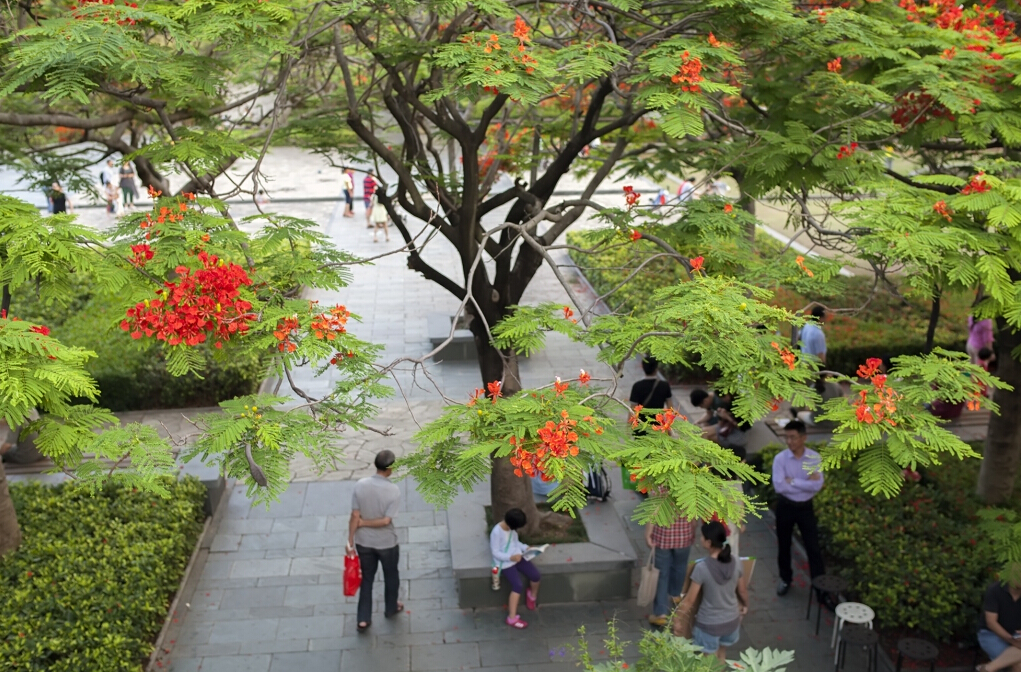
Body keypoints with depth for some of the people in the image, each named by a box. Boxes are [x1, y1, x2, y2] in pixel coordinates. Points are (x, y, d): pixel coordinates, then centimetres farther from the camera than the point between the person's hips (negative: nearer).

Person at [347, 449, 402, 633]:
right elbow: (386, 521, -24)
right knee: (391, 576, 23)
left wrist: (350, 541, -3)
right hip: (387, 543, -2)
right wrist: (364, 523, -11)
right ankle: (391, 609, 43)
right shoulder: (393, 490, -22)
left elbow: (354, 516, -11)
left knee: (366, 578, 19)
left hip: (363, 542, 3)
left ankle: (363, 619, 24)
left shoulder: (360, 485, -15)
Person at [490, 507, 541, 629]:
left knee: (536, 575, -8)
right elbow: (495, 552, -20)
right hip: (505, 562, -7)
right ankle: (512, 618, -13)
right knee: (518, 586, -22)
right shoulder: (496, 532, -24)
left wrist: (526, 548, -1)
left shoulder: (512, 528, 0)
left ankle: (532, 595, 27)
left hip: (517, 557, 7)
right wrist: (510, 557, -30)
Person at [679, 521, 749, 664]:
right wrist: (745, 605, 25)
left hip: (709, 623, -4)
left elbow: (690, 599, -17)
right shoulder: (735, 562, -13)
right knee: (721, 657, 27)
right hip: (731, 620, 4)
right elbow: (742, 590, 3)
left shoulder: (702, 567, -26)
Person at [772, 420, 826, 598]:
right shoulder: (780, 459, -14)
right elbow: (779, 486, -23)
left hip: (805, 507, 0)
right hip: (785, 507, 0)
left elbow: (817, 485, -20)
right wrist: (806, 484, -19)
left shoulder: (814, 458, -11)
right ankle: (785, 579, 36)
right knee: (784, 546, 15)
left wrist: (792, 481, -21)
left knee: (813, 547, 4)